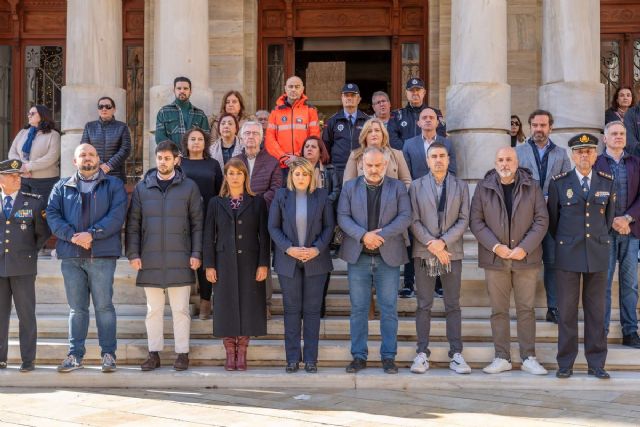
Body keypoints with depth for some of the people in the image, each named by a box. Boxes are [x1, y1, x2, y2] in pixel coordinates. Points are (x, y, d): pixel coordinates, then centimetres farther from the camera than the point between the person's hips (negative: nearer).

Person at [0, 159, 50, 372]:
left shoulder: (34, 202, 3)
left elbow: (43, 232, 9)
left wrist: (30, 250, 6)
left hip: (23, 267, -2)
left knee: (26, 315, 1)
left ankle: (28, 360, 7)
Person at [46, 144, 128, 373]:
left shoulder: (114, 185, 7)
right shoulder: (62, 187, 14)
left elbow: (116, 216, -6)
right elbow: (52, 215, 3)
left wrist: (92, 234, -16)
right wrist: (73, 236, -12)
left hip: (102, 255, -2)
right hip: (71, 257, 3)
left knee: (104, 306, 0)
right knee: (77, 307, 8)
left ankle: (108, 354, 8)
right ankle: (75, 354, 15)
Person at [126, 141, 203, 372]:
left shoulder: (189, 187, 3)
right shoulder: (142, 187, 8)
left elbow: (197, 223, 3)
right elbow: (133, 224, 8)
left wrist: (196, 253, -4)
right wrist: (133, 253, 0)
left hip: (180, 260, -2)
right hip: (150, 260, 2)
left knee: (180, 309, 3)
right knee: (153, 310, 8)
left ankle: (182, 353, 11)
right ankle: (154, 353, 16)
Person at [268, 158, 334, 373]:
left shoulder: (322, 196, 3)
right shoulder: (281, 196, 3)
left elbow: (329, 226, 2)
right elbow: (273, 227, 1)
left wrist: (317, 249, -11)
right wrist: (288, 249, -12)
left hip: (316, 260, 0)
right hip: (288, 261, 0)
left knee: (312, 310, 3)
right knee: (292, 310, 5)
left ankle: (311, 358, 10)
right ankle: (292, 358, 11)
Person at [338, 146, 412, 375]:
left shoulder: (398, 187, 6)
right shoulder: (350, 187, 8)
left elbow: (405, 217, -4)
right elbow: (343, 217, -1)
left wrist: (381, 235, -15)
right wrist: (363, 235, -17)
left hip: (388, 257, -1)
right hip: (358, 256, 1)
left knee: (389, 310, 3)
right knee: (358, 309, 4)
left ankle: (388, 356, 11)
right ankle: (359, 356, 12)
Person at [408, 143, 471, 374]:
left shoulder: (460, 186, 8)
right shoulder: (416, 186, 6)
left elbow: (463, 219, 1)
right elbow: (414, 220, -1)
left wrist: (443, 242, -11)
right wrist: (431, 244, -13)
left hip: (451, 251, 1)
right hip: (424, 252, -1)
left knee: (453, 305, 4)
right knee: (424, 304, 2)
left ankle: (456, 353, 8)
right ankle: (422, 353, 7)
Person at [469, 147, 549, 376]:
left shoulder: (532, 187, 3)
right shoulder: (483, 188, 3)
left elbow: (542, 220, -1)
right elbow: (476, 221, 0)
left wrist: (524, 248, -11)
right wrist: (495, 246, -12)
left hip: (526, 257, 0)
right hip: (495, 258, 0)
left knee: (526, 309, 5)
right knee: (499, 310, 5)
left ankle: (529, 358, 12)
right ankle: (502, 358, 13)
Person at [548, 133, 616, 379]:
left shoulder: (607, 182, 6)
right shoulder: (559, 183, 1)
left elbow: (609, 216, 17)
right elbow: (552, 218, 10)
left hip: (598, 254, 2)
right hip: (568, 256, -1)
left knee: (596, 310, 5)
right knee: (567, 310, 1)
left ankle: (596, 364, 13)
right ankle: (565, 364, 9)